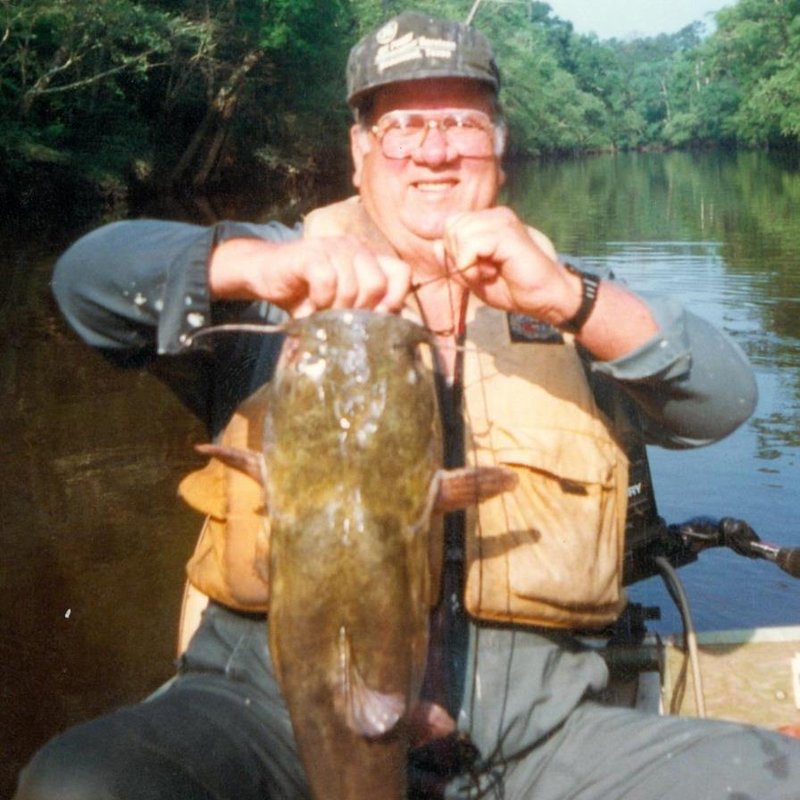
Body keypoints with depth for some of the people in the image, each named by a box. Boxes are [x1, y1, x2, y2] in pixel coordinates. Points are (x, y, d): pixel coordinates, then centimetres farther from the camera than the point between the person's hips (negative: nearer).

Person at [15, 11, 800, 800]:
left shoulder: (556, 297, 14)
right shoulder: (282, 288, 9)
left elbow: (723, 400, -1)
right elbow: (89, 275, -5)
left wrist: (568, 299, -20)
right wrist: (256, 264, -25)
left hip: (529, 728, 1)